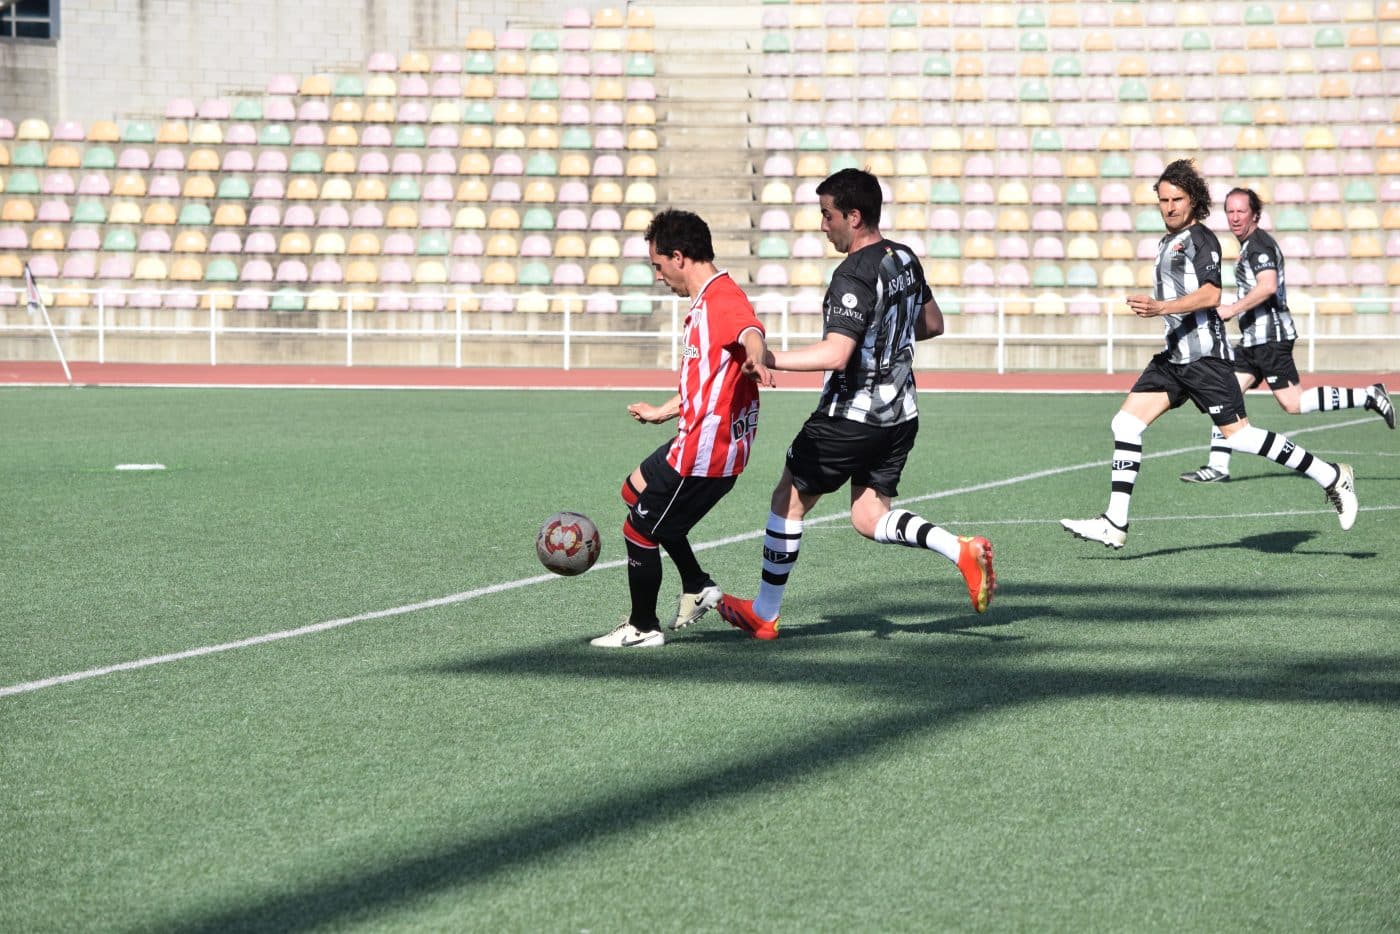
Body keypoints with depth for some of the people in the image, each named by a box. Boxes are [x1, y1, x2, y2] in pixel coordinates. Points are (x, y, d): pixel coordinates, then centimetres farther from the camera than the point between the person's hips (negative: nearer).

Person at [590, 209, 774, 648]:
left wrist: (756, 357, -65)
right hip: (697, 440, 11)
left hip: (705, 451, -11)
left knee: (639, 529, -1)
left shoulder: (722, 300, -19)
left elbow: (749, 331, -43)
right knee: (636, 490, 29)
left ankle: (642, 629, 15)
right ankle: (697, 588, 29)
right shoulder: (705, 302, 16)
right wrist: (663, 411, 40)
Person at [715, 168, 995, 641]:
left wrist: (769, 359, -25)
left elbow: (835, 354, -28)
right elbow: (932, 324, 19)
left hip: (851, 416, -8)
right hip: (900, 415, 8)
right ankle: (961, 549, -10)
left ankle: (763, 614, 16)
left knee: (788, 500, 8)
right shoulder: (906, 260, 6)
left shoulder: (855, 275, -20)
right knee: (870, 519, 12)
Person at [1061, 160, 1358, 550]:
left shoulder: (1200, 238, -8)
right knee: (1125, 425, -1)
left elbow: (1211, 294, -21)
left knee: (1238, 436, -10)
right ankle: (1115, 525, -2)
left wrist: (1162, 307, -30)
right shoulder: (1168, 243, 20)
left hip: (1203, 354, -9)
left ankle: (1332, 477, 1)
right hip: (1173, 356, 9)